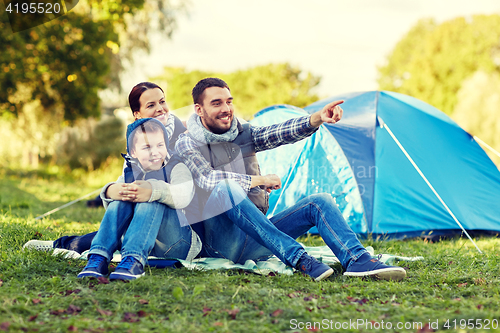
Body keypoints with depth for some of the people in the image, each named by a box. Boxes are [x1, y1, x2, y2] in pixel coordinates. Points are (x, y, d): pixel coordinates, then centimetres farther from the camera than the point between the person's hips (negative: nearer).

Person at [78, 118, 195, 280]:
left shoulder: (176, 167, 1)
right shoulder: (130, 172, 16)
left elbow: (184, 195, -23)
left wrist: (153, 190, -45)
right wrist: (110, 192, -31)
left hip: (175, 245, -4)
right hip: (141, 240, 4)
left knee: (152, 202, -30)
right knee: (120, 201, -19)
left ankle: (134, 259, -51)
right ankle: (99, 256, -33)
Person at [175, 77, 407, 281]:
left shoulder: (243, 134, 12)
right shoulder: (187, 144, -3)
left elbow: (279, 133, -8)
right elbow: (207, 179, -22)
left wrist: (317, 119, -27)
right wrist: (260, 181, -14)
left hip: (256, 242, 6)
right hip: (220, 245, -6)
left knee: (319, 202, -8)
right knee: (227, 187, -35)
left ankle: (357, 260, -33)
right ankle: (298, 259, -41)